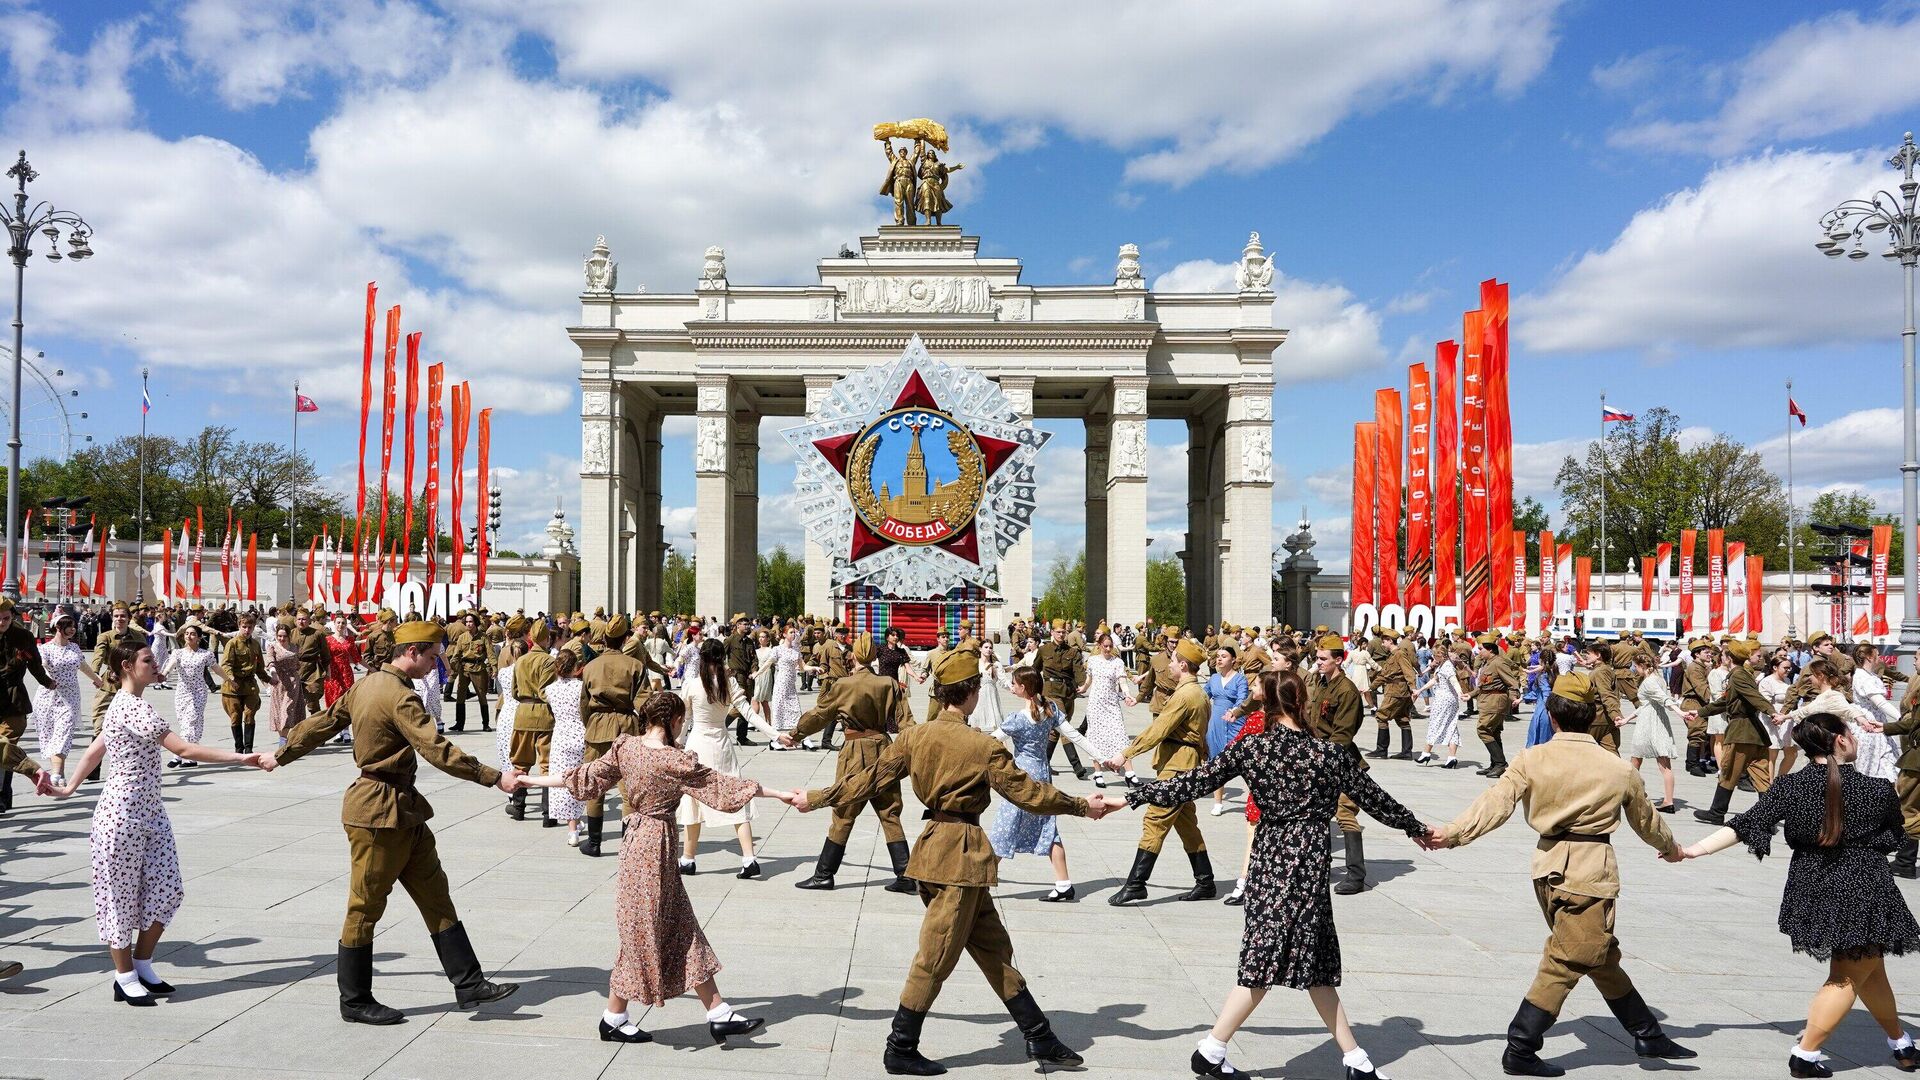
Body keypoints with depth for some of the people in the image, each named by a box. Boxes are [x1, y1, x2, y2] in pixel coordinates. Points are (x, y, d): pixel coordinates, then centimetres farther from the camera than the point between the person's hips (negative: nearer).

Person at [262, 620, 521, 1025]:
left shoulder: (367, 685, 9)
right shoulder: (401, 697, -21)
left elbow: (322, 723, 19)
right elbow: (438, 751, -27)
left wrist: (281, 756, 32)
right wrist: (495, 777, -26)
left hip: (404, 811, 10)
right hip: (380, 813, -10)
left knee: (435, 894, 9)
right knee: (365, 905, 4)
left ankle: (469, 983, 11)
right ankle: (354, 1002, 17)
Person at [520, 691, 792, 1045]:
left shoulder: (625, 747, -2)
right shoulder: (675, 761, -18)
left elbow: (583, 777, 3)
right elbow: (724, 785, -14)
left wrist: (529, 780, 17)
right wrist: (779, 794, -8)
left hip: (636, 840, 8)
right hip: (656, 847, -8)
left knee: (684, 934, 10)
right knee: (642, 935, 7)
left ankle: (719, 1015, 15)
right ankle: (614, 1020, 21)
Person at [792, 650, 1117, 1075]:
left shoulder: (913, 737, 0)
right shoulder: (984, 747, -15)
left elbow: (869, 779, 3)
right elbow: (1027, 792, -9)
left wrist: (817, 798, 15)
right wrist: (1084, 806, 3)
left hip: (934, 844, 8)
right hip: (963, 852, -8)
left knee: (994, 949, 14)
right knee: (936, 957, 4)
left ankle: (1040, 1039, 24)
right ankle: (900, 1051, 14)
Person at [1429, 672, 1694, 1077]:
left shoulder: (1531, 760, -4)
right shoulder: (1619, 769, -2)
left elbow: (1495, 804, -15)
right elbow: (1645, 820, 15)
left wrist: (1451, 833, -16)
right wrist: (1670, 848, 34)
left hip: (1549, 865, 4)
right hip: (1590, 871, -4)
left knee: (1602, 957, 18)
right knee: (1566, 963, 0)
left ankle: (1648, 1035, 33)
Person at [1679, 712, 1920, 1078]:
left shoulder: (1789, 787, -7)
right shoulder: (1879, 791, -12)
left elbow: (1745, 824, -9)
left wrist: (1695, 850, -5)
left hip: (1812, 892, 5)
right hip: (1862, 893, -4)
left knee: (1870, 969, 24)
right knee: (1847, 977, 10)